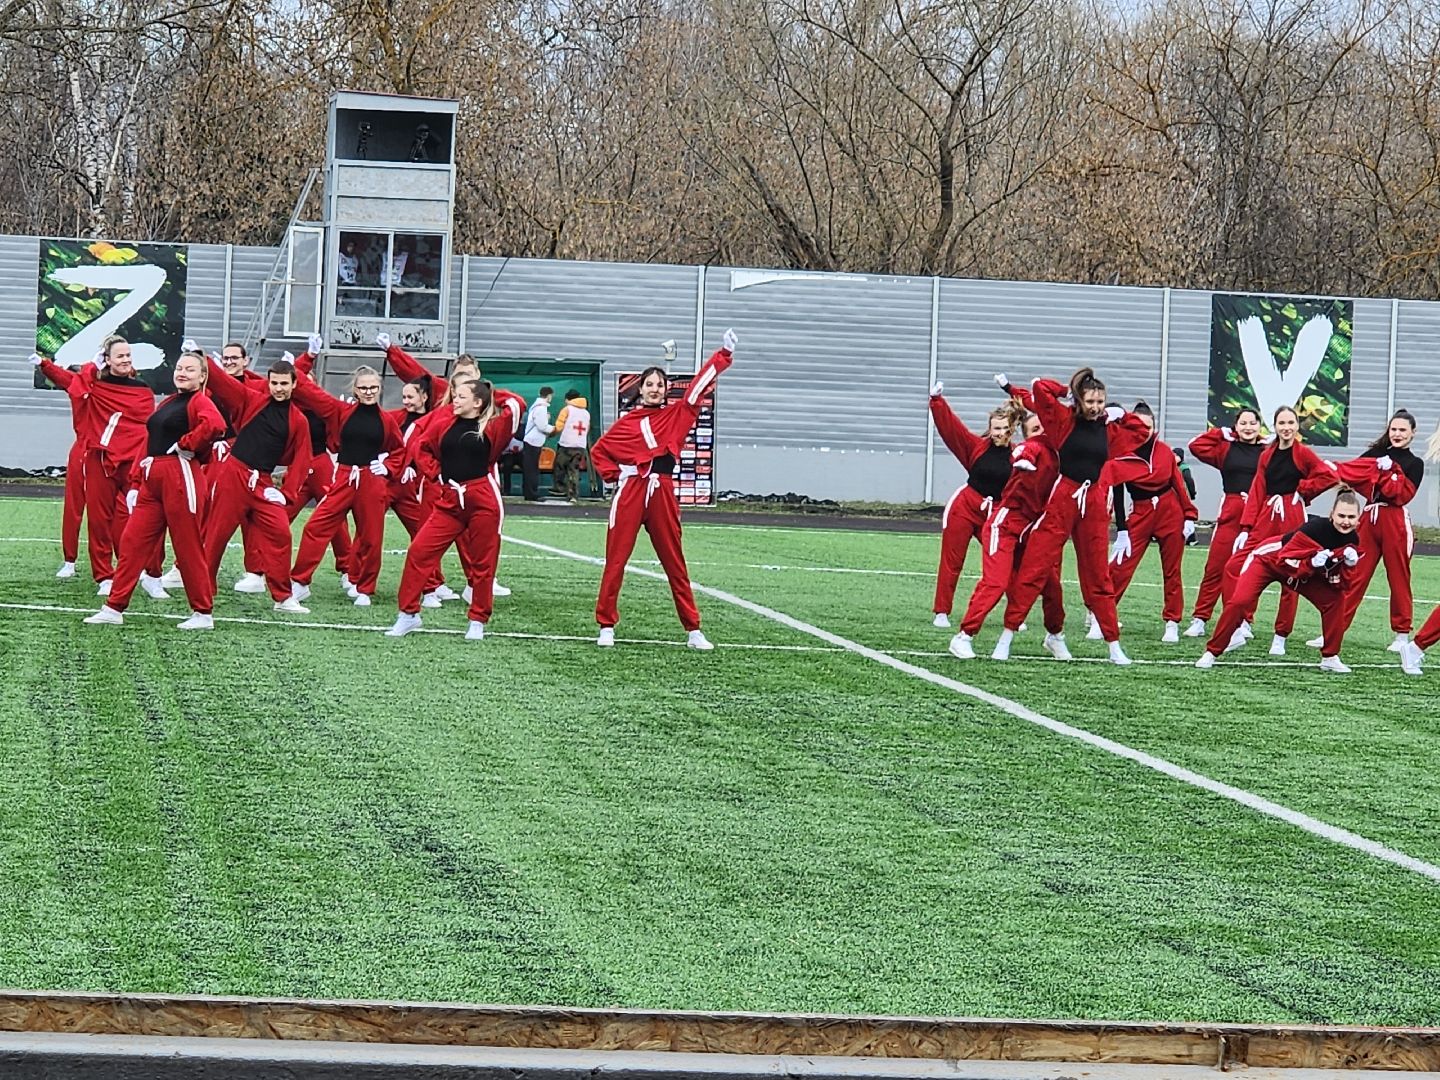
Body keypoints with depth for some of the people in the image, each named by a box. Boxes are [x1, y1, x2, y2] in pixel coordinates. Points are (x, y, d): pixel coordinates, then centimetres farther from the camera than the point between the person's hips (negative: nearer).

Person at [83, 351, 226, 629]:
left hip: (181, 477, -8)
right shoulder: (166, 404, 19)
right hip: (152, 479, 8)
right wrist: (135, 484, 13)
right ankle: (114, 609, 7)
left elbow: (215, 424, -29)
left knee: (188, 546, -1)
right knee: (132, 541, 4)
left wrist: (185, 445, -19)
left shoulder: (198, 401, -6)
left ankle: (203, 614, 9)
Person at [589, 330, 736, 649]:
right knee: (615, 560, -1)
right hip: (630, 491, -1)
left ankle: (693, 630, 8)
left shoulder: (677, 415, 10)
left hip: (662, 492, 1)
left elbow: (698, 388, 3)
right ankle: (606, 626, 4)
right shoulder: (628, 421, 8)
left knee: (675, 563, 6)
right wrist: (614, 474, 1)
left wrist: (724, 354, -3)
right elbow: (599, 450, 16)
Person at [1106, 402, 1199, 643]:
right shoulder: (1119, 456, -6)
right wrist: (1121, 531, -7)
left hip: (1170, 512, 2)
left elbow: (1178, 484, 7)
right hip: (1140, 514, -2)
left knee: (1172, 570, 6)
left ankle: (1172, 623, 14)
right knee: (1120, 567, -8)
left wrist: (1189, 516, 4)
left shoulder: (1164, 451, 2)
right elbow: (1116, 495, -4)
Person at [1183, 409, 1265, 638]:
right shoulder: (1225, 448, 10)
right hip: (1230, 513, 0)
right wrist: (1222, 433, 5)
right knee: (1215, 567, -2)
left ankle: (1244, 621, 14)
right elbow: (1197, 446, 4)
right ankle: (1199, 619, 0)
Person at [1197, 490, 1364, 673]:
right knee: (1239, 601, -22)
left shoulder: (1350, 540, -14)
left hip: (1307, 569, 6)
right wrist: (1312, 563, -44)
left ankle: (1330, 658, 4)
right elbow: (1285, 562, -31)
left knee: (1335, 599, -10)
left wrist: (1347, 565, -27)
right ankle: (1211, 652, -7)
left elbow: (1339, 584, -9)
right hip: (1269, 559, -6)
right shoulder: (1316, 527, -33)